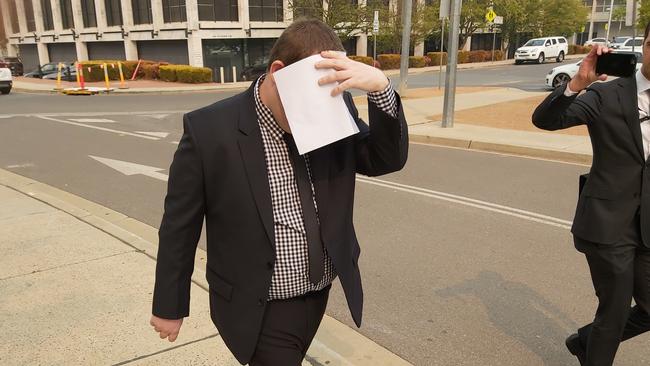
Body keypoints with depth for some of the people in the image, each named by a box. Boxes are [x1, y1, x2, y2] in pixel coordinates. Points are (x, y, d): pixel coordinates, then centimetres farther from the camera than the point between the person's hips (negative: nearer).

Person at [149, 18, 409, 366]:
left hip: (320, 291, 6)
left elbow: (388, 159, -7)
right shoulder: (209, 130, -20)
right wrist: (170, 306, -2)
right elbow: (179, 228, -12)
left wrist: (380, 86, -25)